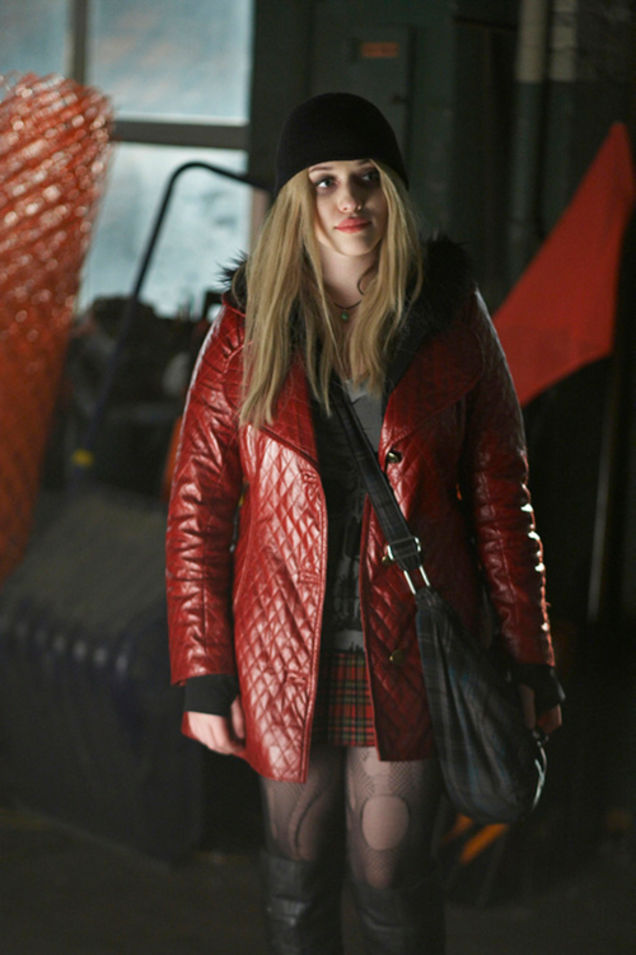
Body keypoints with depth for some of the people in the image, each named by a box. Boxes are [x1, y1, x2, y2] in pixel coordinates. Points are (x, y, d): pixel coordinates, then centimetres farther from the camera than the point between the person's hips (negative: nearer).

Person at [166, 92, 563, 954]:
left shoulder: (448, 318, -2)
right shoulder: (251, 327, -1)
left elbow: (499, 495, 1)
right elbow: (199, 505, 0)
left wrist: (530, 659, 0)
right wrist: (204, 672, -3)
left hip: (409, 648, -1)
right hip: (286, 651, 1)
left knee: (387, 874, 0)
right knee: (298, 879, 12)